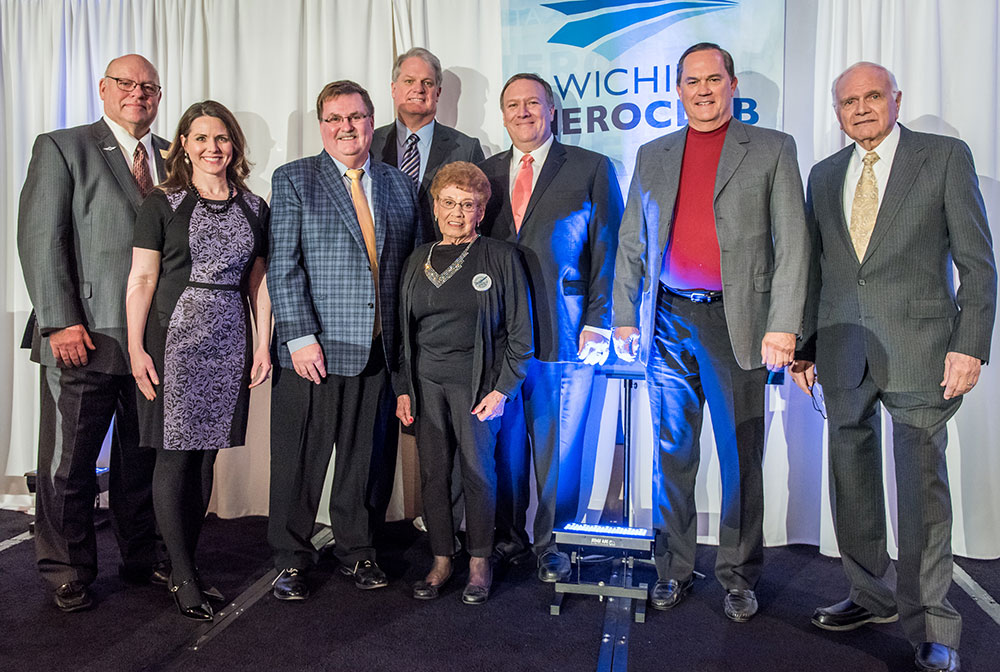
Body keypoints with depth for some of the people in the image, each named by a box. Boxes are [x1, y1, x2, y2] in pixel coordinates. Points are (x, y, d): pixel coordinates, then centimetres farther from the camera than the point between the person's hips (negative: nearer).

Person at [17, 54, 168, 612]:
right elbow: (40, 240, -6)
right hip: (84, 338, -3)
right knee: (69, 464, 6)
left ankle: (145, 557, 29)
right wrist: (61, 321, -14)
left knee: (146, 458, 14)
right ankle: (69, 575, 24)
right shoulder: (60, 148, 2)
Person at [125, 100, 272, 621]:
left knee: (207, 454, 7)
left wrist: (263, 345, 7)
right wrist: (136, 348, -7)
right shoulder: (162, 204, 2)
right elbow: (141, 280, 0)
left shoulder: (253, 208, 11)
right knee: (176, 454, -2)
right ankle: (184, 577, 8)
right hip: (175, 338, -3)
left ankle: (185, 565, 20)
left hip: (229, 342, 3)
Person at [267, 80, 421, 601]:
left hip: (377, 351, 3)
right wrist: (300, 336, -14)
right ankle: (292, 560, 23)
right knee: (299, 460, 6)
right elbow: (282, 266, -5)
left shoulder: (401, 186, 13)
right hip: (311, 348, -3)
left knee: (363, 457, 13)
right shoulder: (292, 180, 3)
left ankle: (356, 550, 30)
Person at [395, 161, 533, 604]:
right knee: (432, 473, 6)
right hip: (425, 381, 4)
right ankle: (441, 559, 21)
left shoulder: (501, 258, -1)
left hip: (476, 381, -3)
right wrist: (403, 388, 7)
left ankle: (479, 563, 19)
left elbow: (519, 331, -2)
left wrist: (503, 389, -8)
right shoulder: (418, 260, 11)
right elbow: (403, 330, 14)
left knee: (478, 471, 2)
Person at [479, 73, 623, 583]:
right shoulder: (485, 172, 14)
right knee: (504, 440, 9)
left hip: (563, 331, -3)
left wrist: (598, 322, -7)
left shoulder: (591, 169, 4)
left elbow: (608, 249, 1)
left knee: (557, 443, 5)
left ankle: (551, 543, 21)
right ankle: (508, 536, 27)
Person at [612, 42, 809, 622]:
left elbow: (792, 243, -1)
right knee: (672, 454, 9)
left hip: (736, 323, -2)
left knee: (741, 456, 6)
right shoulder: (652, 156, 14)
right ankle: (674, 569, 23)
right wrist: (625, 318, 6)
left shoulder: (772, 150, 5)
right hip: (668, 322, 3)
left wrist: (783, 326, -11)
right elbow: (631, 244, 14)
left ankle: (739, 574, 22)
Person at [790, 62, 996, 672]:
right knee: (852, 479, 10)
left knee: (922, 484, -3)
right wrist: (805, 345, 10)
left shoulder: (946, 156, 4)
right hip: (843, 347, 4)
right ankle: (873, 596, 26)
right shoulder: (824, 174, 15)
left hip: (917, 347, -4)